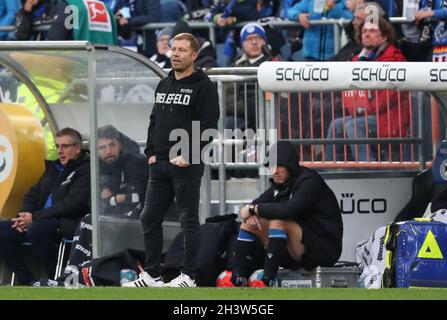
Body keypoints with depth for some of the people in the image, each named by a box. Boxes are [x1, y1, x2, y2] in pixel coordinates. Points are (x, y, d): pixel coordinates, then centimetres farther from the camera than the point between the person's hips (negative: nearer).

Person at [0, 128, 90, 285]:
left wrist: (35, 217, -17)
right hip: (43, 221, 9)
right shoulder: (54, 167, 22)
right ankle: (27, 280, -7)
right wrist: (25, 216, 2)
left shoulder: (86, 170, -4)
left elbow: (73, 203, -16)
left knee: (36, 229, -37)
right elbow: (33, 194, 25)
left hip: (68, 225, -9)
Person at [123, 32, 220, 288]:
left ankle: (189, 276, 2)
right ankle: (152, 275, 15)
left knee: (189, 220, -2)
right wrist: (151, 152, 9)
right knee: (150, 219, 8)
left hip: (187, 166, -8)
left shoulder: (203, 86, -7)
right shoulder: (164, 85, 17)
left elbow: (208, 126, -14)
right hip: (159, 164, 8)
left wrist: (188, 156, -18)